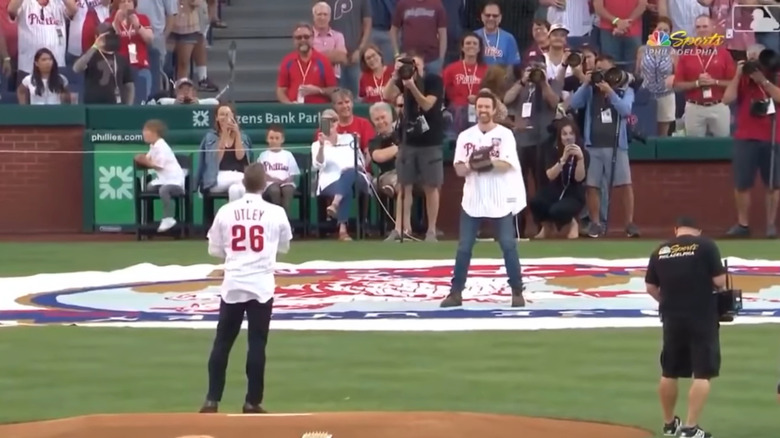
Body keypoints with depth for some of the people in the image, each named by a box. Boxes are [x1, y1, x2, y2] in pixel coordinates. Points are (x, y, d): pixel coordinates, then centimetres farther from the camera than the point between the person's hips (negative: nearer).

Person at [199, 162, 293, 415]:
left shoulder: (226, 212, -1)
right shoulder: (275, 213, -3)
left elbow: (214, 250, 8)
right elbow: (284, 247, 12)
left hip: (233, 284, 1)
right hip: (261, 284, -1)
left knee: (222, 343, 7)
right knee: (257, 344, 4)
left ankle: (212, 400, 4)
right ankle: (252, 402, 5)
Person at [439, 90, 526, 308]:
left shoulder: (504, 134, -3)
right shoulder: (465, 136, 6)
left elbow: (507, 164, -14)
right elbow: (459, 169, 0)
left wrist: (486, 162, -24)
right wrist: (472, 165, -19)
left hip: (500, 201, -2)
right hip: (473, 201, 2)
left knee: (508, 246, -3)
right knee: (464, 248, 2)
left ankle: (517, 291, 7)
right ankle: (456, 292, 9)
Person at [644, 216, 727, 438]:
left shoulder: (660, 251, 6)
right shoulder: (706, 245, -7)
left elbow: (651, 288, 9)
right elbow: (720, 281, -11)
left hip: (672, 318, 5)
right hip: (702, 317, -5)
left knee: (669, 372, 17)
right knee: (703, 374, -1)